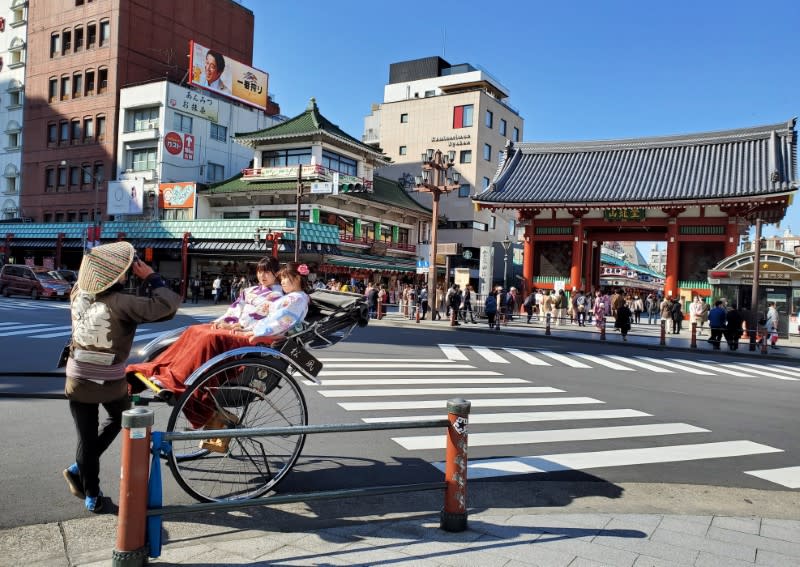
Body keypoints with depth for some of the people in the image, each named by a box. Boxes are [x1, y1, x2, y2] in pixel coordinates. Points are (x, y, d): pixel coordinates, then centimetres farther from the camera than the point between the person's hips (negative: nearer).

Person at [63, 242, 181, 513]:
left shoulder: (78, 293, -7)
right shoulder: (120, 303, -24)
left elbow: (88, 276, 18)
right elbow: (167, 305, -30)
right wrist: (150, 276, -20)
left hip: (77, 380, 4)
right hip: (111, 381, -4)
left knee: (87, 438, 15)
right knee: (118, 420, 27)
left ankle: (92, 497, 25)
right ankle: (78, 470, 21)